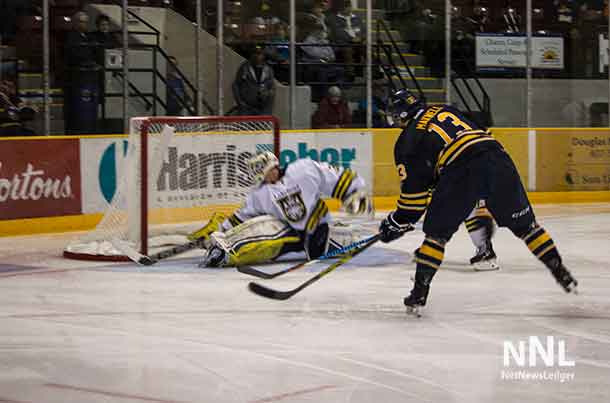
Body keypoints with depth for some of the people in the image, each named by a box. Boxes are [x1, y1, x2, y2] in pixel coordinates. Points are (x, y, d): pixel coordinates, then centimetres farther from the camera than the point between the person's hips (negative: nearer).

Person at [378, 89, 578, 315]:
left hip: (462, 169, -5)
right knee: (524, 224, 18)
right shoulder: (445, 110, 30)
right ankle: (560, 272, 21)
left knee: (437, 230, 10)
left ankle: (419, 291, 4)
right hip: (497, 158, 5)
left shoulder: (408, 139, 15)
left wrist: (398, 222, 25)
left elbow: (413, 189, 11)